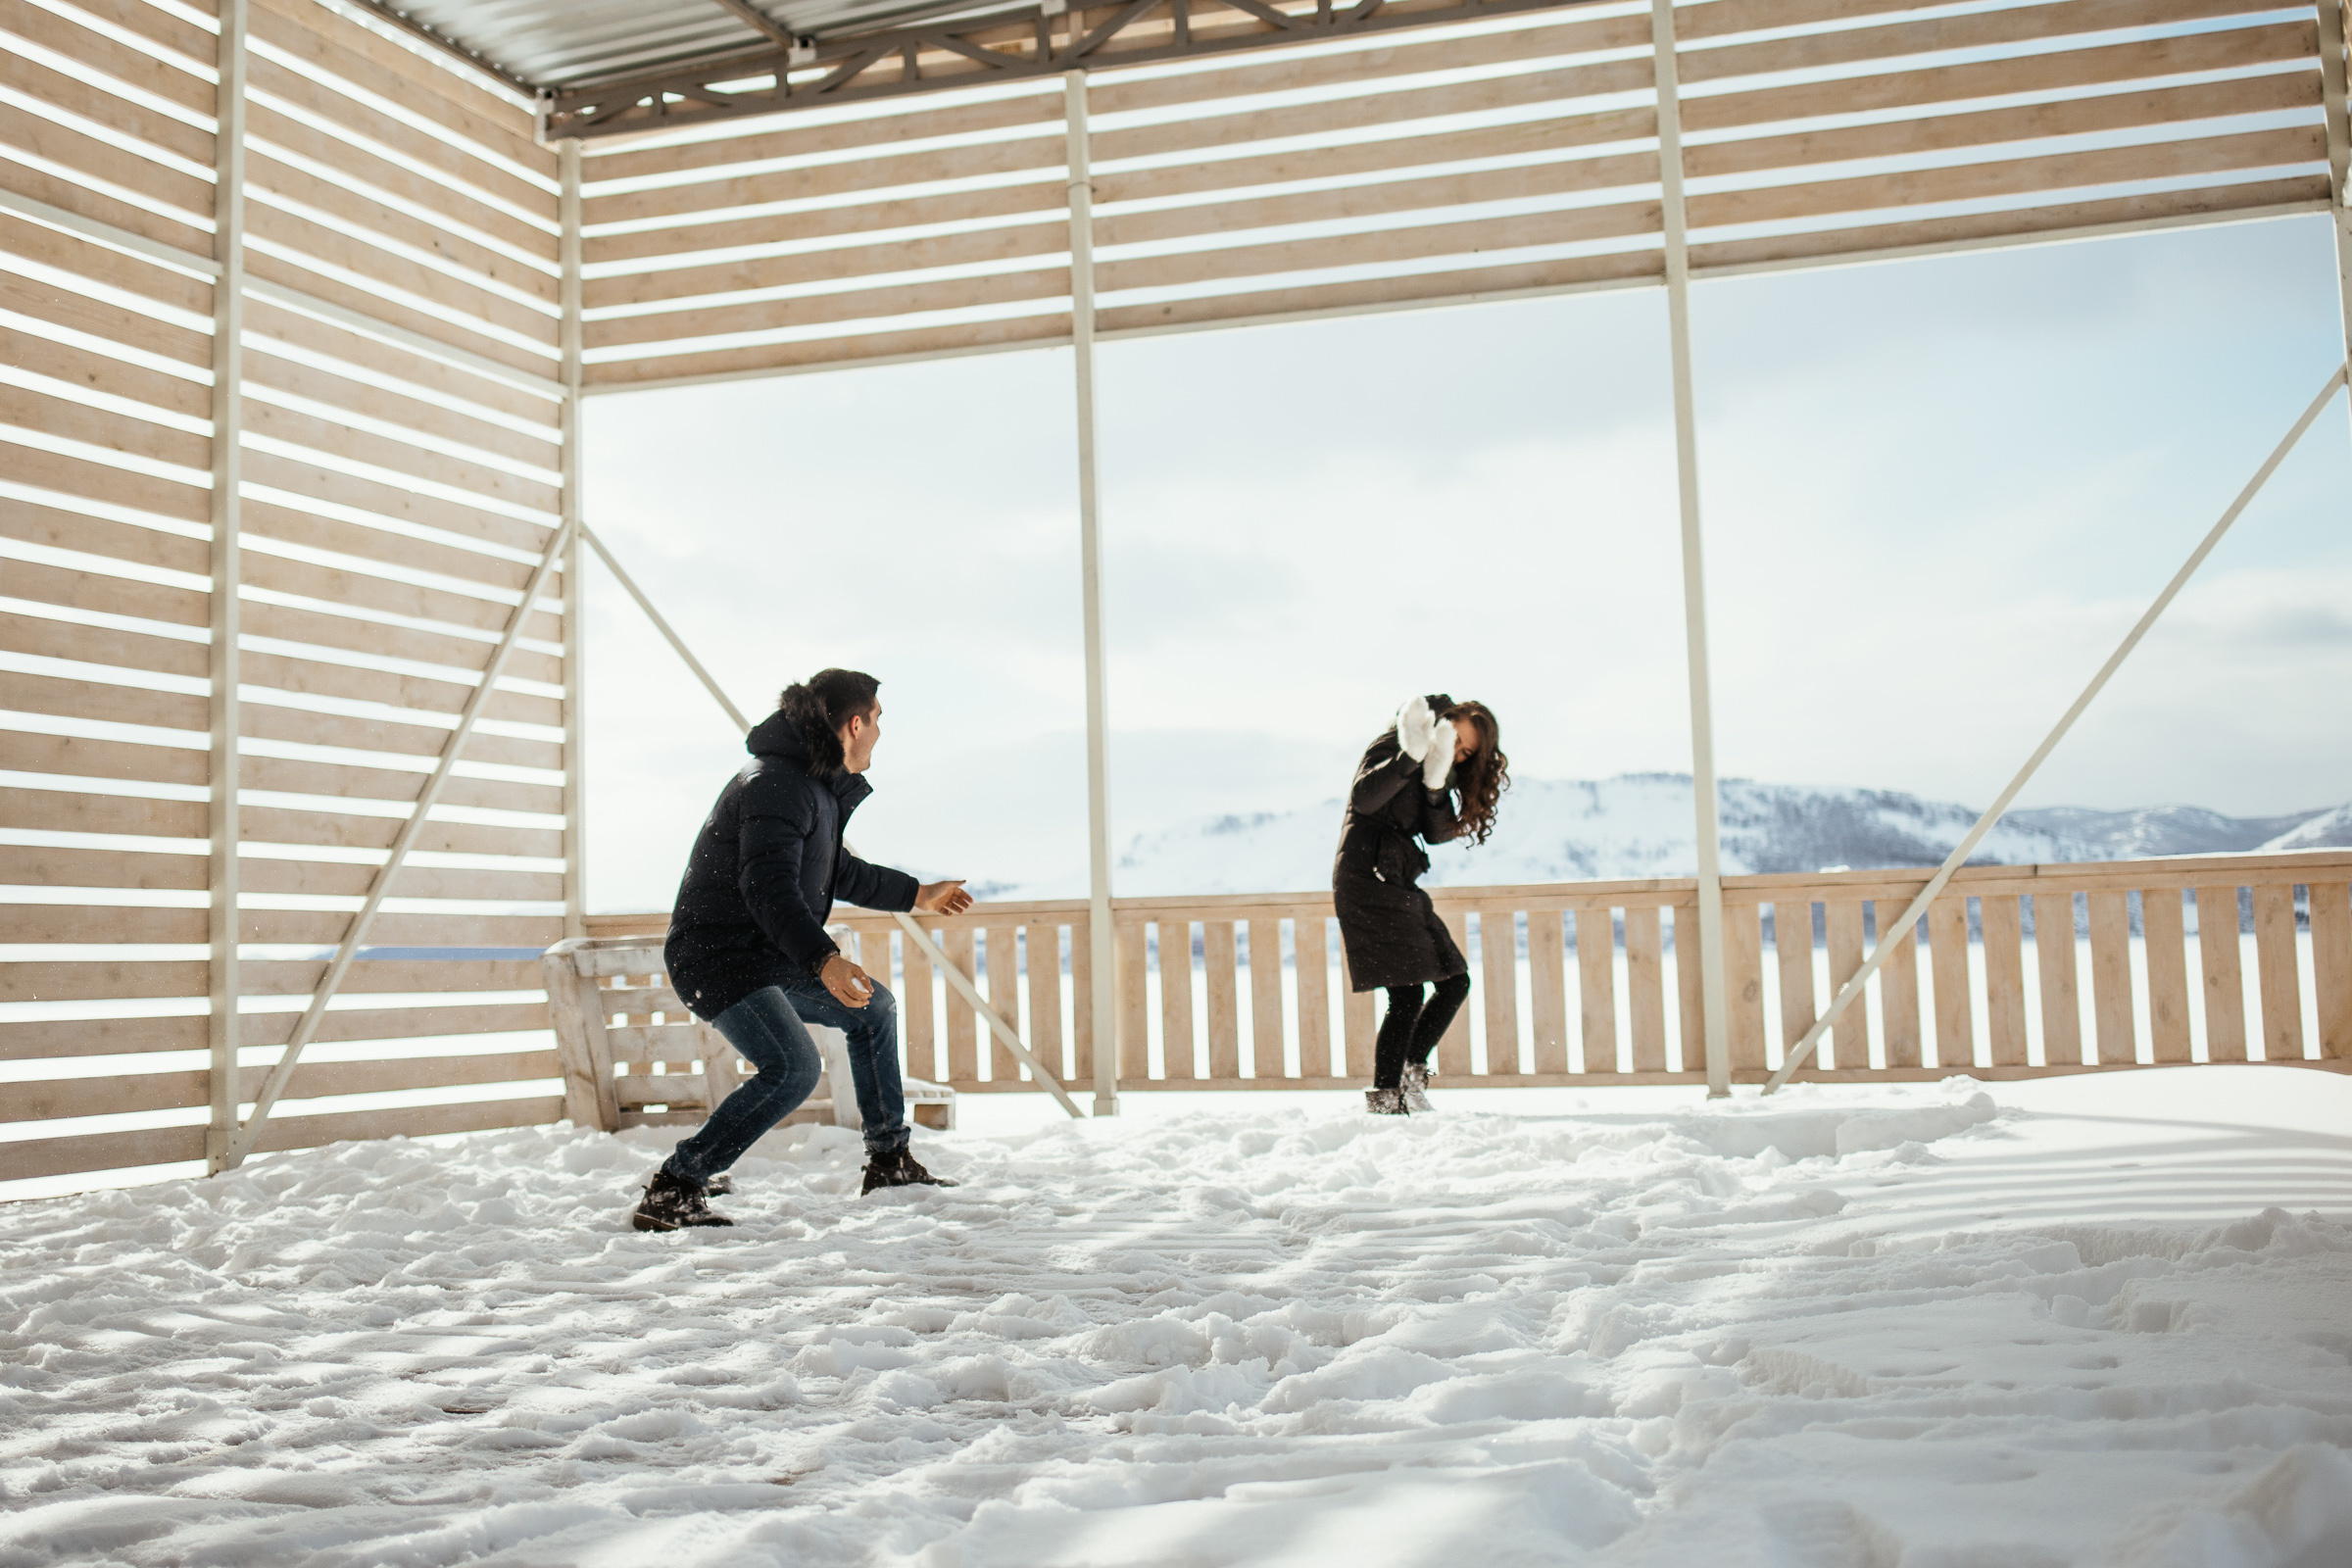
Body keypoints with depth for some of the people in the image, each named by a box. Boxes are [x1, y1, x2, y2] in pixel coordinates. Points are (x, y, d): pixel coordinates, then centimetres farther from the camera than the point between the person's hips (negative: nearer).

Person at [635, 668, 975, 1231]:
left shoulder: (819, 785, 14)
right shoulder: (777, 783, -20)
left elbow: (839, 872, 30)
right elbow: (768, 885, -33)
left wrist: (917, 894, 38)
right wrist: (823, 960, -43)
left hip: (768, 958, 11)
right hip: (717, 956, -11)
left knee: (874, 1007, 17)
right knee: (794, 1067, -26)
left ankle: (889, 1161, 25)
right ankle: (671, 1192, -22)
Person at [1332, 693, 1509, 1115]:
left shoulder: (1445, 772, 17)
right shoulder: (1391, 746, -6)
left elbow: (1437, 832, 2)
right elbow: (1363, 799, -23)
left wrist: (1436, 786, -13)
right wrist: (1411, 758, -29)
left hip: (1400, 883, 9)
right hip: (1366, 879, -9)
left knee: (1455, 981, 8)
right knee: (1408, 994, -14)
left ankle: (1411, 1070, 19)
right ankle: (1383, 1098, -6)